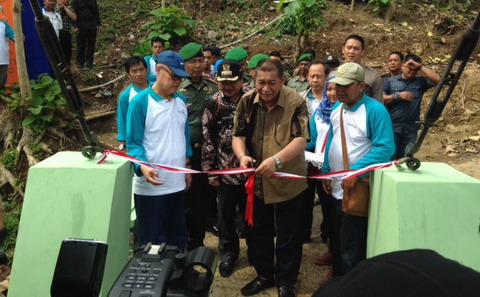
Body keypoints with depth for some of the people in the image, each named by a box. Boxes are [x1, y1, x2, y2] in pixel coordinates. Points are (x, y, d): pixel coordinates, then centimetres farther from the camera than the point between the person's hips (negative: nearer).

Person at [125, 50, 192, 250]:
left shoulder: (180, 100, 7)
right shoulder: (140, 102, -12)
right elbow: (134, 142, -11)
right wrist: (143, 167, -28)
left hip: (178, 183, 6)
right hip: (150, 186, -6)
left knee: (178, 236, 19)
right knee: (152, 240, 8)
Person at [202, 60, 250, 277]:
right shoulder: (213, 104, -4)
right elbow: (208, 140, -2)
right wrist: (210, 171, -3)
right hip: (226, 169, 0)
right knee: (226, 214, 11)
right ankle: (228, 253, 31)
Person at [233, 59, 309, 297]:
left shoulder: (296, 102, -15)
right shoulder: (247, 101, -3)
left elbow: (300, 140, -23)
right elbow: (238, 135, -2)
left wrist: (277, 160, -40)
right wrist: (242, 155, -25)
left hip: (288, 181, -4)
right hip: (256, 181, 4)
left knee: (288, 235, 9)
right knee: (257, 232, 17)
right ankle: (264, 275, 39)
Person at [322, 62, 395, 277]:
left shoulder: (375, 110, -18)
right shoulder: (336, 108, 6)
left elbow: (384, 148, -24)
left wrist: (355, 172, -28)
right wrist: (326, 171, 9)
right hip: (336, 188, 8)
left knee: (352, 246, 4)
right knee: (337, 239, 21)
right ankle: (337, 279, 39)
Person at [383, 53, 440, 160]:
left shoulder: (420, 82, 13)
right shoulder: (390, 81, 8)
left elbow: (437, 79, -3)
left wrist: (421, 66, -1)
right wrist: (398, 96, -10)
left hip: (411, 129, 2)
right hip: (392, 127, -2)